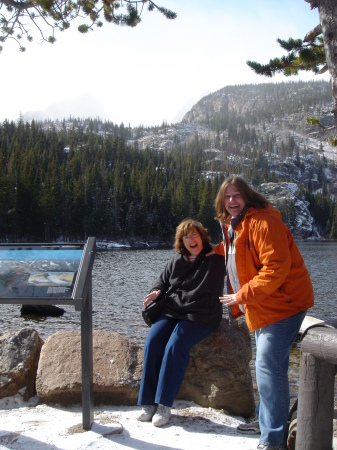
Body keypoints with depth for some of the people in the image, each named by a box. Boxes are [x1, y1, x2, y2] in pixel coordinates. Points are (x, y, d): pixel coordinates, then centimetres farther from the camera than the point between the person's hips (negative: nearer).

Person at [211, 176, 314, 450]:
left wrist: (242, 296, -24)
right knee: (268, 365, 19)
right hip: (262, 307, 10)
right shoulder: (232, 226, 11)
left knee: (269, 366, -12)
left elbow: (276, 269, -28)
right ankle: (266, 421, 33)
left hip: (283, 303, -10)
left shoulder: (262, 222, -21)